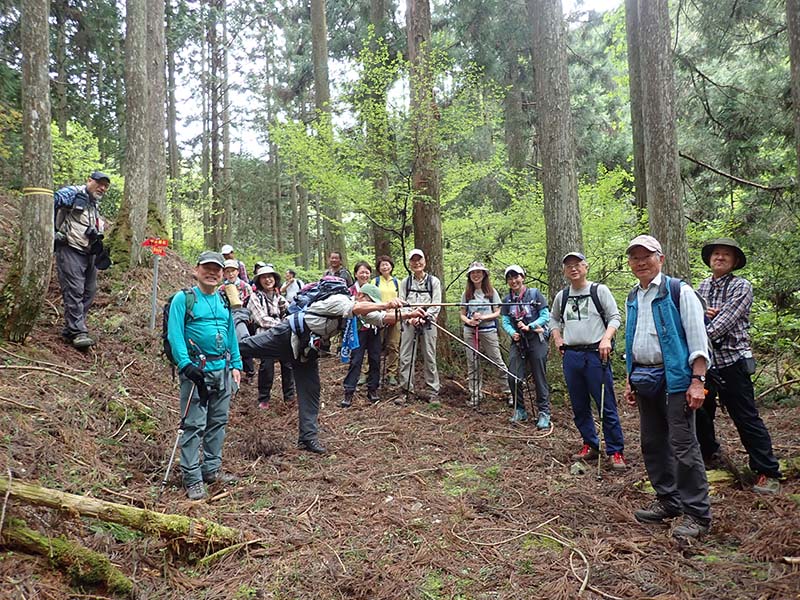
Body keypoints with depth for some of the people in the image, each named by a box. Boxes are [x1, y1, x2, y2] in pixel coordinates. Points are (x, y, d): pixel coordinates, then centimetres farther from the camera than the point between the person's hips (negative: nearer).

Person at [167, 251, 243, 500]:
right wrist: (185, 364, -22)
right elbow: (175, 334, -12)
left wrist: (236, 365, 11)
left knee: (218, 422, 13)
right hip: (197, 369, -6)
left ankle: (212, 468, 26)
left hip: (222, 370, 6)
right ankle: (192, 478, 6)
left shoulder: (224, 302, 15)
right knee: (194, 425, -3)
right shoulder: (183, 299, -4)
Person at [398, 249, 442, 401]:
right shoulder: (405, 282, 9)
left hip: (428, 323, -2)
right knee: (406, 358, 1)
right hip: (409, 323, 2)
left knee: (430, 358, 1)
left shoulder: (434, 281, 4)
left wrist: (424, 317, -14)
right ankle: (406, 390, 11)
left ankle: (433, 391, 9)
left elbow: (436, 305, -1)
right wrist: (411, 318, -12)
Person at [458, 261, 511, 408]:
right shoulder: (466, 294, 7)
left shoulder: (491, 292, 1)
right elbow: (462, 314, 9)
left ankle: (509, 391, 9)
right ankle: (475, 395, 15)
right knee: (472, 364, 6)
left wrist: (483, 317, -15)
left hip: (488, 330, -2)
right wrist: (469, 321, -13)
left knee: (498, 361, -1)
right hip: (470, 331, 3)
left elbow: (497, 313, 0)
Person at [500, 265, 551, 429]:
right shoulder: (507, 300, 9)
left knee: (539, 377, 0)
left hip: (536, 340, -3)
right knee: (513, 377, -5)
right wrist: (512, 332, -16)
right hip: (518, 342, 3)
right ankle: (519, 410, 13)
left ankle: (544, 413, 10)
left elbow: (545, 316, -4)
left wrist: (529, 326, -16)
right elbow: (505, 322, 4)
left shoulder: (534, 294, 0)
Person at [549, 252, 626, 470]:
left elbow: (614, 317, 0)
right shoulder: (561, 296, 13)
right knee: (579, 407, 11)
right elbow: (554, 319, 27)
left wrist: (606, 339, -14)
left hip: (596, 354, -4)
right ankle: (590, 446, 24)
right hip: (570, 356, 5)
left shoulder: (599, 290, 2)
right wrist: (557, 340, 13)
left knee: (607, 406, -4)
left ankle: (616, 452, 5)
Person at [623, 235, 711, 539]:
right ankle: (668, 500, 27)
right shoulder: (632, 299, 14)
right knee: (652, 445, 12)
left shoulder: (679, 292, -6)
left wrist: (697, 381, -16)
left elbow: (698, 339, -10)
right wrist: (630, 380, 17)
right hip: (644, 380, 7)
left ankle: (697, 514, 6)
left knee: (683, 446, -5)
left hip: (675, 378, -7)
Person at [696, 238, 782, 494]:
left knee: (746, 418, -3)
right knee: (699, 410, 14)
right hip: (704, 360, 6)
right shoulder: (703, 286, 13)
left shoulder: (741, 286, -5)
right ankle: (708, 452, 37)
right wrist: (701, 313, -10)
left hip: (731, 360, -6)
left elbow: (724, 322, -17)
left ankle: (768, 473, 8)